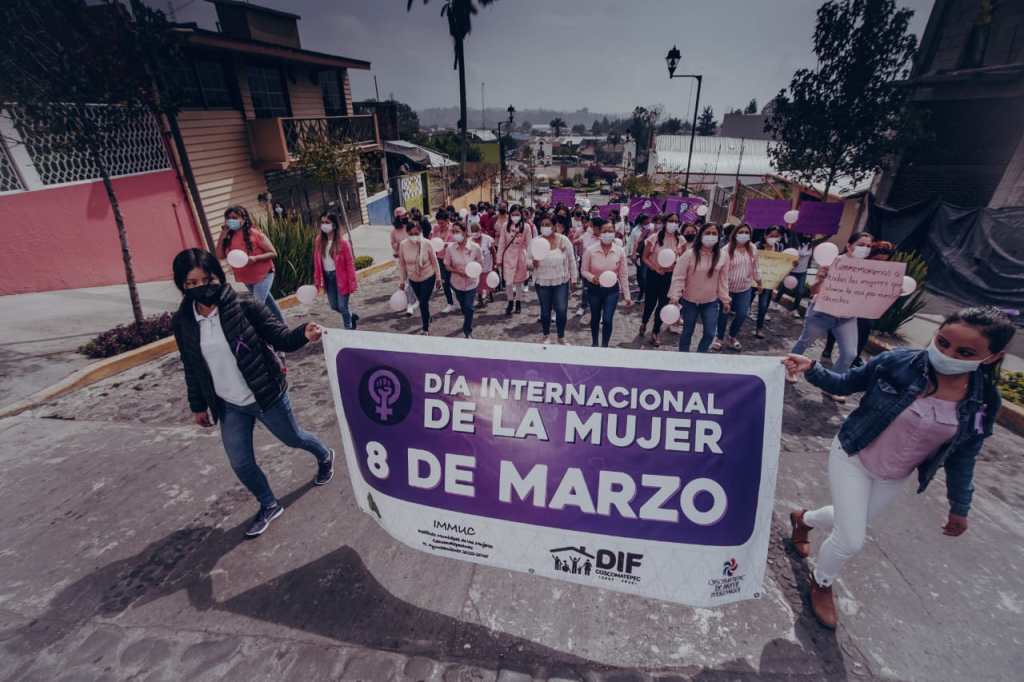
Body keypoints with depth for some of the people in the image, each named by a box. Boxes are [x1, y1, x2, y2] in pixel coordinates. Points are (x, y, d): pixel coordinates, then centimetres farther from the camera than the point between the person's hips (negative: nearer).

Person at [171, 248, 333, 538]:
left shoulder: (245, 306, -17)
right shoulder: (182, 323, -4)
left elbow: (280, 338, -18)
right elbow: (192, 368, 7)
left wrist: (304, 334, -40)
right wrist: (197, 405, 13)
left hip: (267, 396, -4)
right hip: (229, 406, 4)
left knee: (293, 438, 17)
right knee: (240, 463, 11)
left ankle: (325, 456, 50)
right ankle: (269, 505, 36)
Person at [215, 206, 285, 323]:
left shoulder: (254, 233, -13)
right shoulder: (229, 237, 3)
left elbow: (273, 253, -12)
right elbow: (220, 256, -4)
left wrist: (255, 258, -28)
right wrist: (223, 234, -6)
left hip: (263, 275, -6)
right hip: (246, 279, 6)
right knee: (267, 303, 17)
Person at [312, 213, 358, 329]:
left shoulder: (343, 242, -12)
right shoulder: (318, 241, 2)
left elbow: (350, 263, -11)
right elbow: (317, 262, 5)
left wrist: (352, 283, -13)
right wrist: (317, 280, 4)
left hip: (341, 277, -5)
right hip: (327, 277, 5)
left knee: (342, 307, -1)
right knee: (334, 306, 13)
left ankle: (349, 330, 18)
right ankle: (351, 317, 40)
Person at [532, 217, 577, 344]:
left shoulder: (563, 240, -8)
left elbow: (571, 260, 0)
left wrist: (573, 278, 4)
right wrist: (533, 263, -24)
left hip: (561, 281, -1)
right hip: (542, 282, 1)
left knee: (562, 310, -1)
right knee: (545, 310, 12)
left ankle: (561, 337, 20)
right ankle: (546, 335, 33)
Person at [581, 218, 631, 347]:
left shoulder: (620, 251, -11)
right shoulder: (590, 251, -15)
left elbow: (623, 275, -4)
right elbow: (583, 270, -4)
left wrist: (627, 295, -1)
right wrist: (592, 278, -26)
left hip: (612, 290, 0)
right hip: (594, 289, 0)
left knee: (607, 320, -7)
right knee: (595, 318, 17)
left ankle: (604, 346, 17)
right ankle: (594, 343, 41)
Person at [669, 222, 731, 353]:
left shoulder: (722, 257, -2)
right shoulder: (689, 254, -14)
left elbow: (723, 280, 4)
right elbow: (678, 277, -15)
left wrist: (725, 299, 5)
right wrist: (674, 297, -21)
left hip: (711, 302, 3)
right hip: (690, 301, -3)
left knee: (710, 333, 3)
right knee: (688, 331, 11)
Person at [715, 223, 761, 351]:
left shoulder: (752, 249, 1)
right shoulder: (727, 249, -14)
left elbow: (755, 267, 11)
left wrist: (759, 283, 17)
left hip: (745, 288, 4)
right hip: (728, 288, -4)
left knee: (742, 314, 6)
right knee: (724, 314, 5)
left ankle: (732, 337, 28)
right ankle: (719, 338, 24)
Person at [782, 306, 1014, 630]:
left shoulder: (983, 401, -12)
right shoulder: (897, 362, -23)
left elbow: (962, 456, 0)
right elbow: (845, 383, -9)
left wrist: (960, 506, 7)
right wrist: (811, 368, -27)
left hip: (893, 478, 4)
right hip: (852, 458, -4)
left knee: (851, 522, 23)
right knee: (851, 541, -2)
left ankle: (802, 519, 56)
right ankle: (822, 584, 29)